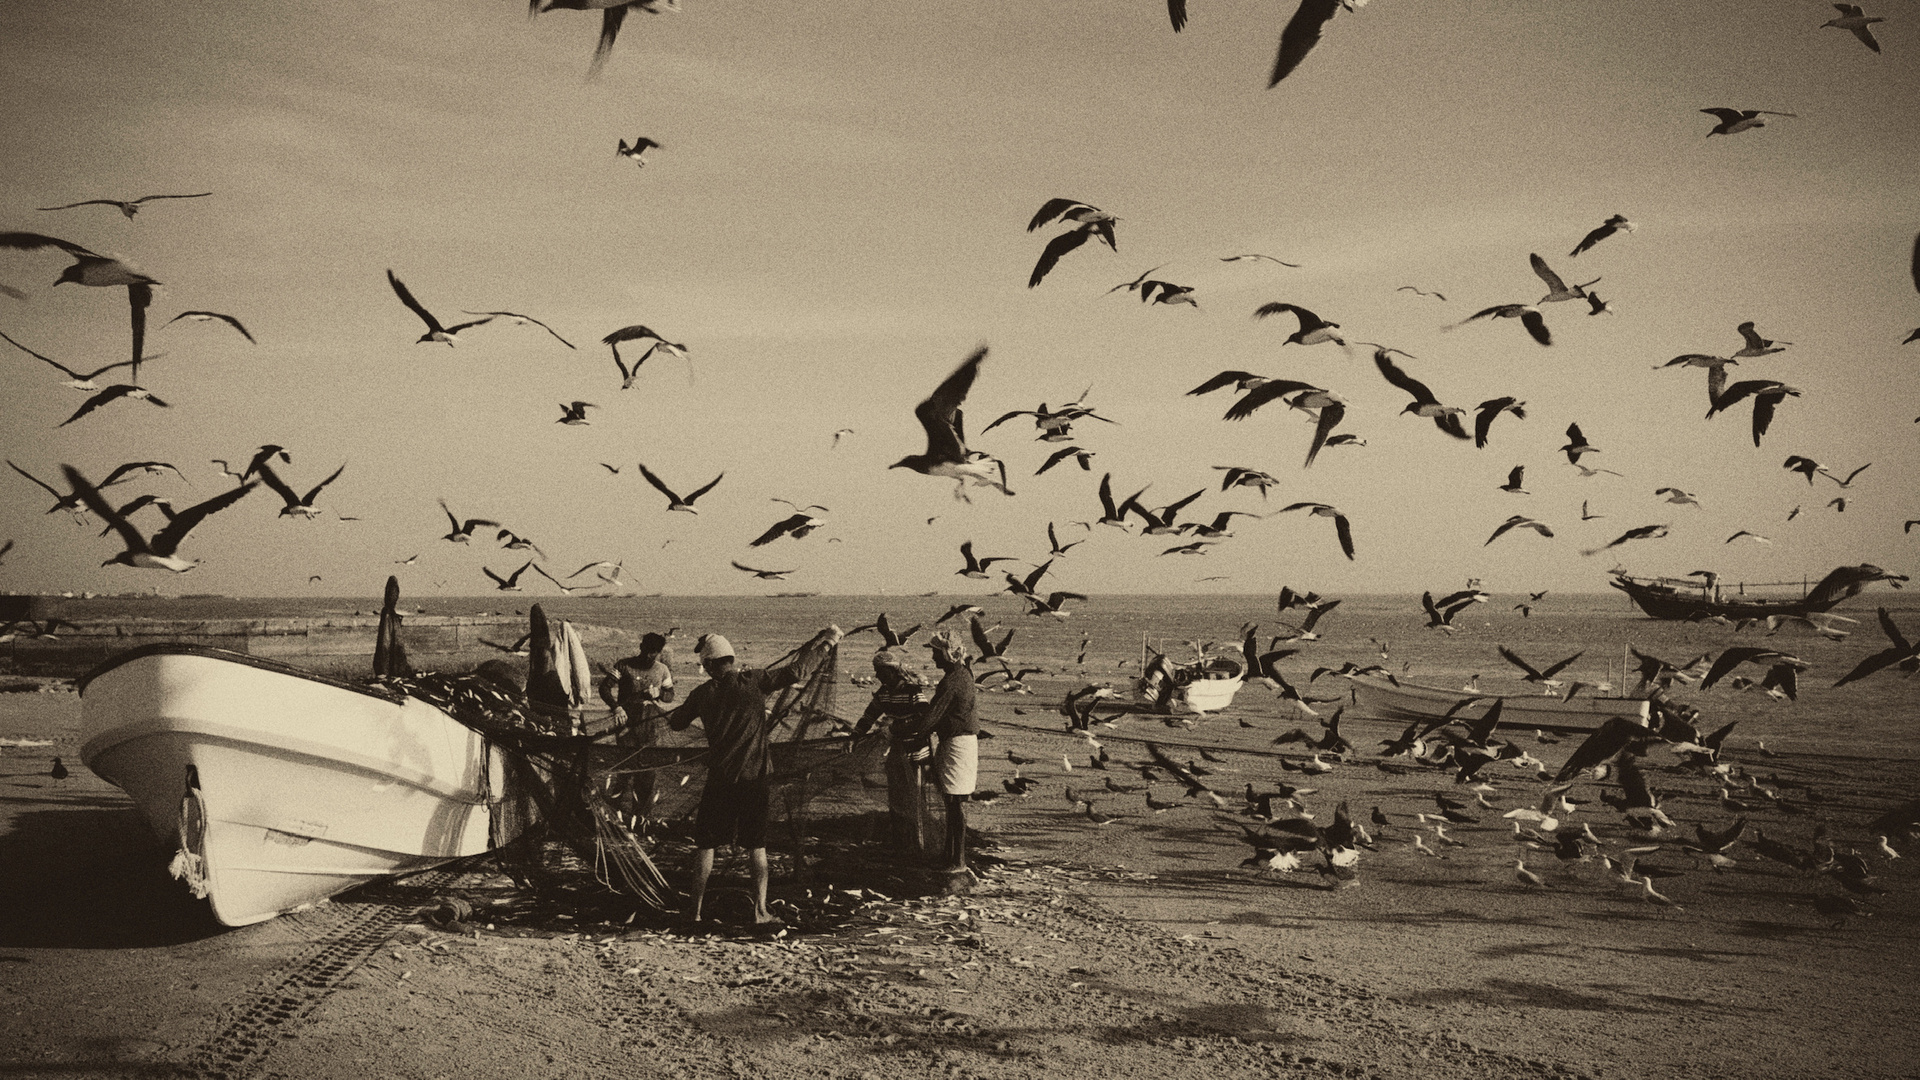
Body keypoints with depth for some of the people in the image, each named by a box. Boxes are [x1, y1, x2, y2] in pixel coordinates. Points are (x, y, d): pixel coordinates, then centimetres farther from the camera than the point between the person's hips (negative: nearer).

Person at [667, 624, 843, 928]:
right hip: (755, 778, -1)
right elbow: (795, 672, -9)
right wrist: (826, 642, 0)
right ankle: (760, 911, 4)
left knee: (706, 844, 12)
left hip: (719, 780, 1)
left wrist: (671, 716, 41)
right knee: (757, 846, 7)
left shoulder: (703, 693, 0)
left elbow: (677, 722, 16)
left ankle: (697, 909, 15)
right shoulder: (753, 681, -7)